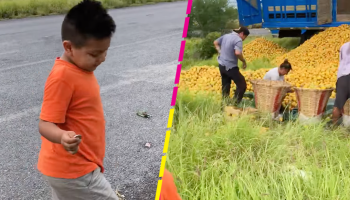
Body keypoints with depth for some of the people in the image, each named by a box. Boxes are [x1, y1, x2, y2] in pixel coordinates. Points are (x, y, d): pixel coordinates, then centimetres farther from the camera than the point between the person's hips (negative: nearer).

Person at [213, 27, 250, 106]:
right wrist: (244, 61, -17)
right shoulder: (238, 40, -17)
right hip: (230, 67, -8)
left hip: (222, 65, 8)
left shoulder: (226, 35, 8)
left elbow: (215, 42, 21)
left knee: (225, 86, 18)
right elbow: (237, 53, -32)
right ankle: (234, 103, -1)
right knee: (242, 85, 3)